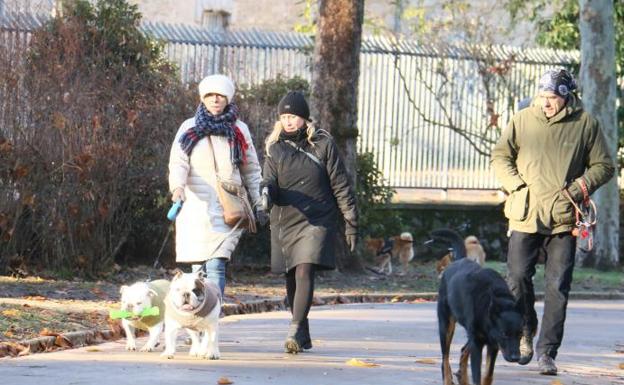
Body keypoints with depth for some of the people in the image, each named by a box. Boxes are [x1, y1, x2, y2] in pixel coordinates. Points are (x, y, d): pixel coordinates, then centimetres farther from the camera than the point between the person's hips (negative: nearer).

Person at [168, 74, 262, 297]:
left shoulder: (239, 130, 11)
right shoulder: (189, 128, 7)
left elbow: (251, 170, 17)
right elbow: (178, 163, -3)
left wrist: (258, 202, 9)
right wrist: (177, 187, -22)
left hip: (227, 210, -1)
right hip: (195, 207, 1)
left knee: (215, 266, -15)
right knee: (198, 268, 2)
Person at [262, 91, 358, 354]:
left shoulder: (323, 145, -1)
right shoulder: (274, 148, 5)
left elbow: (340, 185, 1)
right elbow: (269, 182, -1)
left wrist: (350, 221, 0)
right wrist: (267, 192, -26)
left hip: (317, 221, -3)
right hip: (284, 222, 3)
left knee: (304, 272, -18)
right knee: (291, 280, 7)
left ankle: (295, 332, -23)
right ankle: (304, 334, 20)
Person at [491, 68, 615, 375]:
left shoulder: (585, 124, 2)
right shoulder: (522, 121, 5)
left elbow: (603, 166, 9)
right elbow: (500, 157, 11)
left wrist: (581, 186, -6)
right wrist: (517, 186, -3)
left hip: (564, 218, -1)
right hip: (525, 215, 1)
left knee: (558, 286, -3)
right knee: (518, 277, 0)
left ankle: (547, 351, 3)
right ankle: (525, 331, 26)